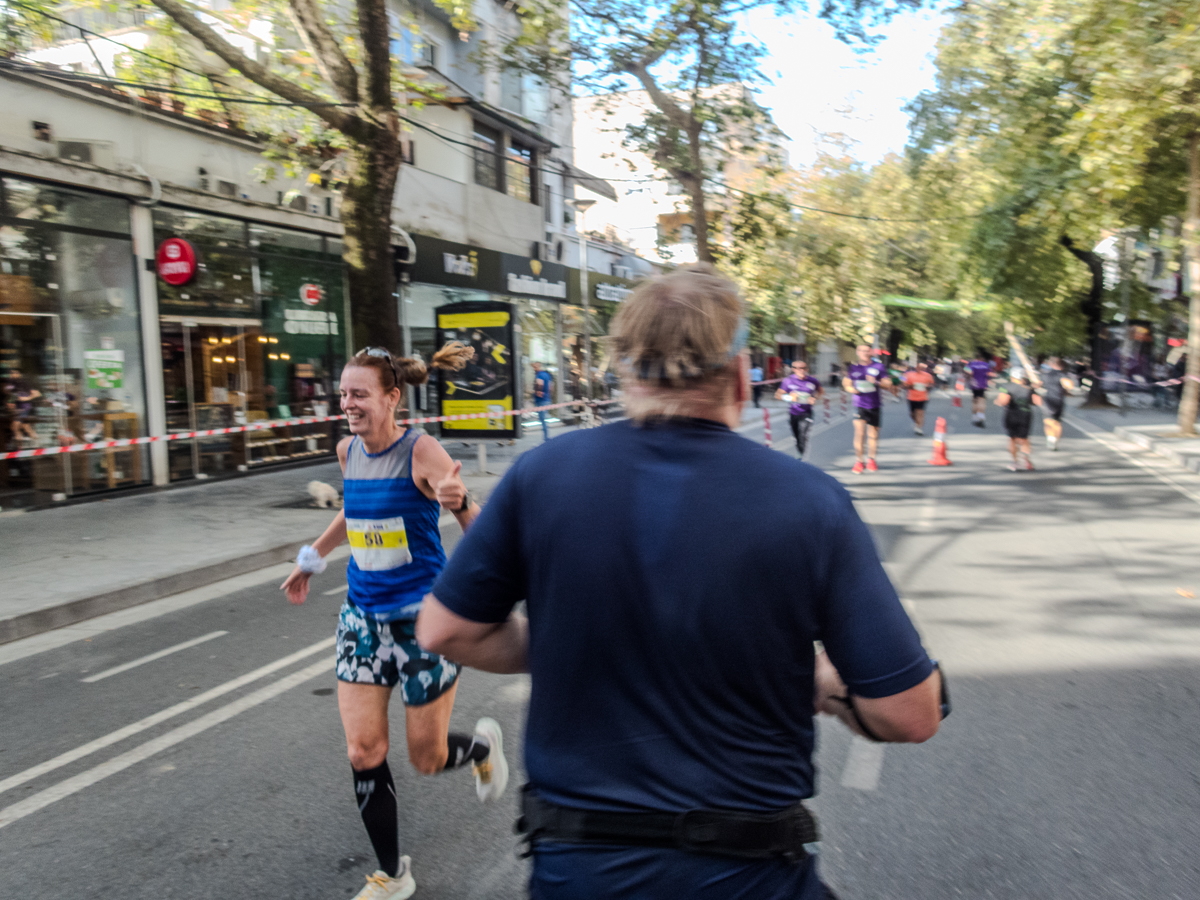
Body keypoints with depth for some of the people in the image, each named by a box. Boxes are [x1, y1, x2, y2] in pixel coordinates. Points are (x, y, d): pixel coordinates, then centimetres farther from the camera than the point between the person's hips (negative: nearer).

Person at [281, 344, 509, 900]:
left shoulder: (421, 451, -16)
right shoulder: (348, 451, 2)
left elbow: (478, 532, -18)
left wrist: (460, 502, -40)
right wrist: (313, 557, 27)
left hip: (424, 615, -5)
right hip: (363, 616, 5)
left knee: (427, 759, 6)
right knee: (363, 751, 0)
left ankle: (483, 744, 42)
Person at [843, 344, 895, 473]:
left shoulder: (878, 367, 3)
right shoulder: (853, 368, 6)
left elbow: (888, 384, 3)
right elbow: (846, 383, 17)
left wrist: (876, 382, -16)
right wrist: (851, 389, -5)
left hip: (874, 405, 1)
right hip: (859, 404, -1)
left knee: (873, 434, 8)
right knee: (859, 432, -13)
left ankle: (871, 460, 26)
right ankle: (858, 462, -5)